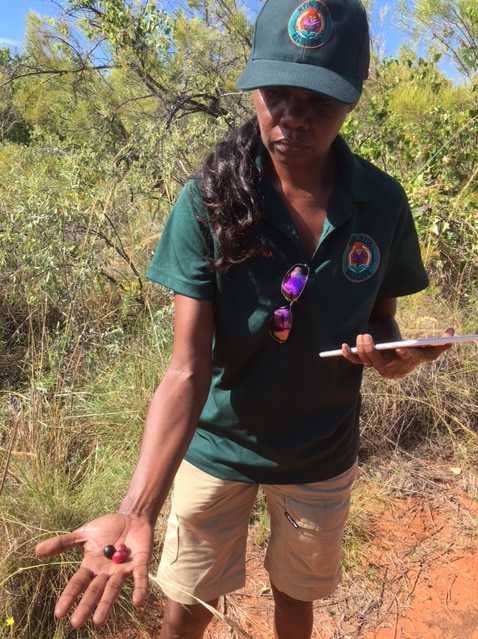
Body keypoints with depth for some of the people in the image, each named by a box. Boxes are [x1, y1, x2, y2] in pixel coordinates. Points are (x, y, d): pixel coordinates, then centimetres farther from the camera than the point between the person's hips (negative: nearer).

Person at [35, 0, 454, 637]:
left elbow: (382, 318, 2)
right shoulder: (208, 202, -20)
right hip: (216, 448, -1)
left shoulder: (382, 203, -13)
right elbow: (187, 369, -23)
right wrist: (137, 510, -35)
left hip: (321, 457, 2)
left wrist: (390, 353, -23)